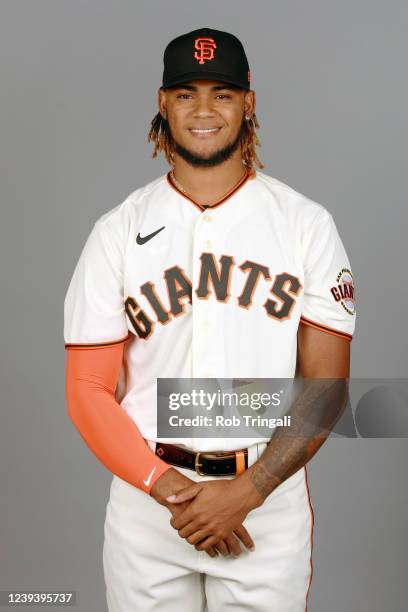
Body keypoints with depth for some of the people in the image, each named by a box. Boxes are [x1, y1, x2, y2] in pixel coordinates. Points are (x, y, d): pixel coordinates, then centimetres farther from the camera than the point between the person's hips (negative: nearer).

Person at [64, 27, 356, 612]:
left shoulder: (306, 223, 0)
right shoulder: (118, 231, 1)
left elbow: (324, 382, -3)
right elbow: (89, 390, -1)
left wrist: (246, 492, -13)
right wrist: (170, 490, -13)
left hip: (270, 499, 0)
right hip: (146, 497, 1)